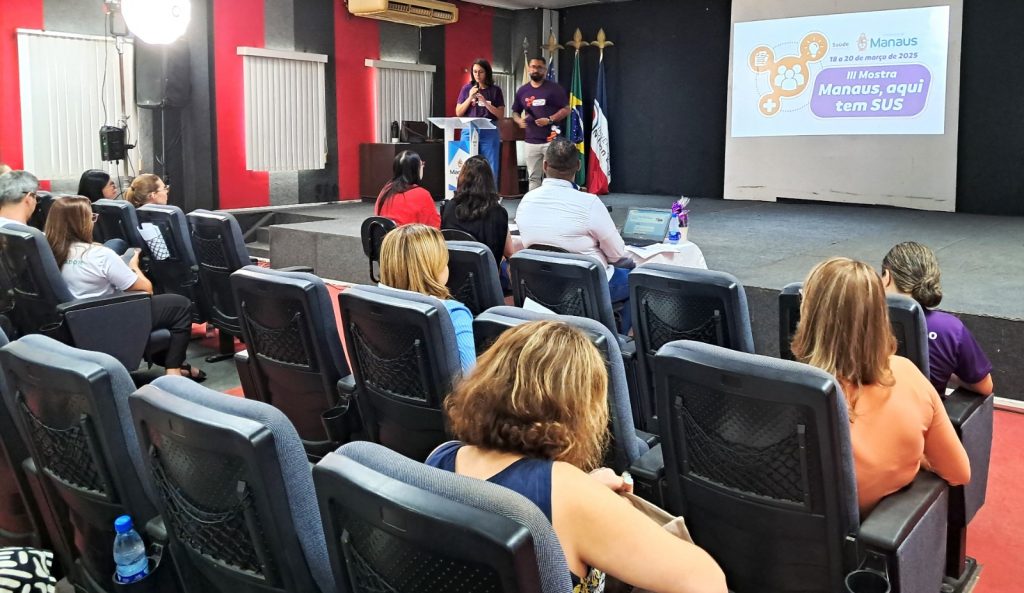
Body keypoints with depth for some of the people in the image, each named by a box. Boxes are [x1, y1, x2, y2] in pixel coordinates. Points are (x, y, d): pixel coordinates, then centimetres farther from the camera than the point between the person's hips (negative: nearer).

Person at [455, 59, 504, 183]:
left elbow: (500, 115, 1)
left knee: (491, 169, -2)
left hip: (489, 133, -1)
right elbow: (458, 113, 5)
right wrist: (470, 98, -7)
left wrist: (485, 102, -11)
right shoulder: (467, 88, 7)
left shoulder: (495, 90, 5)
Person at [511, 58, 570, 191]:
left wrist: (549, 120, -16)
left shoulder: (554, 88, -1)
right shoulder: (522, 90, 12)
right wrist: (519, 120, -4)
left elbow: (566, 110, -2)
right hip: (531, 141, 4)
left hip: (551, 140, -4)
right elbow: (515, 112, 20)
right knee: (533, 177, 9)